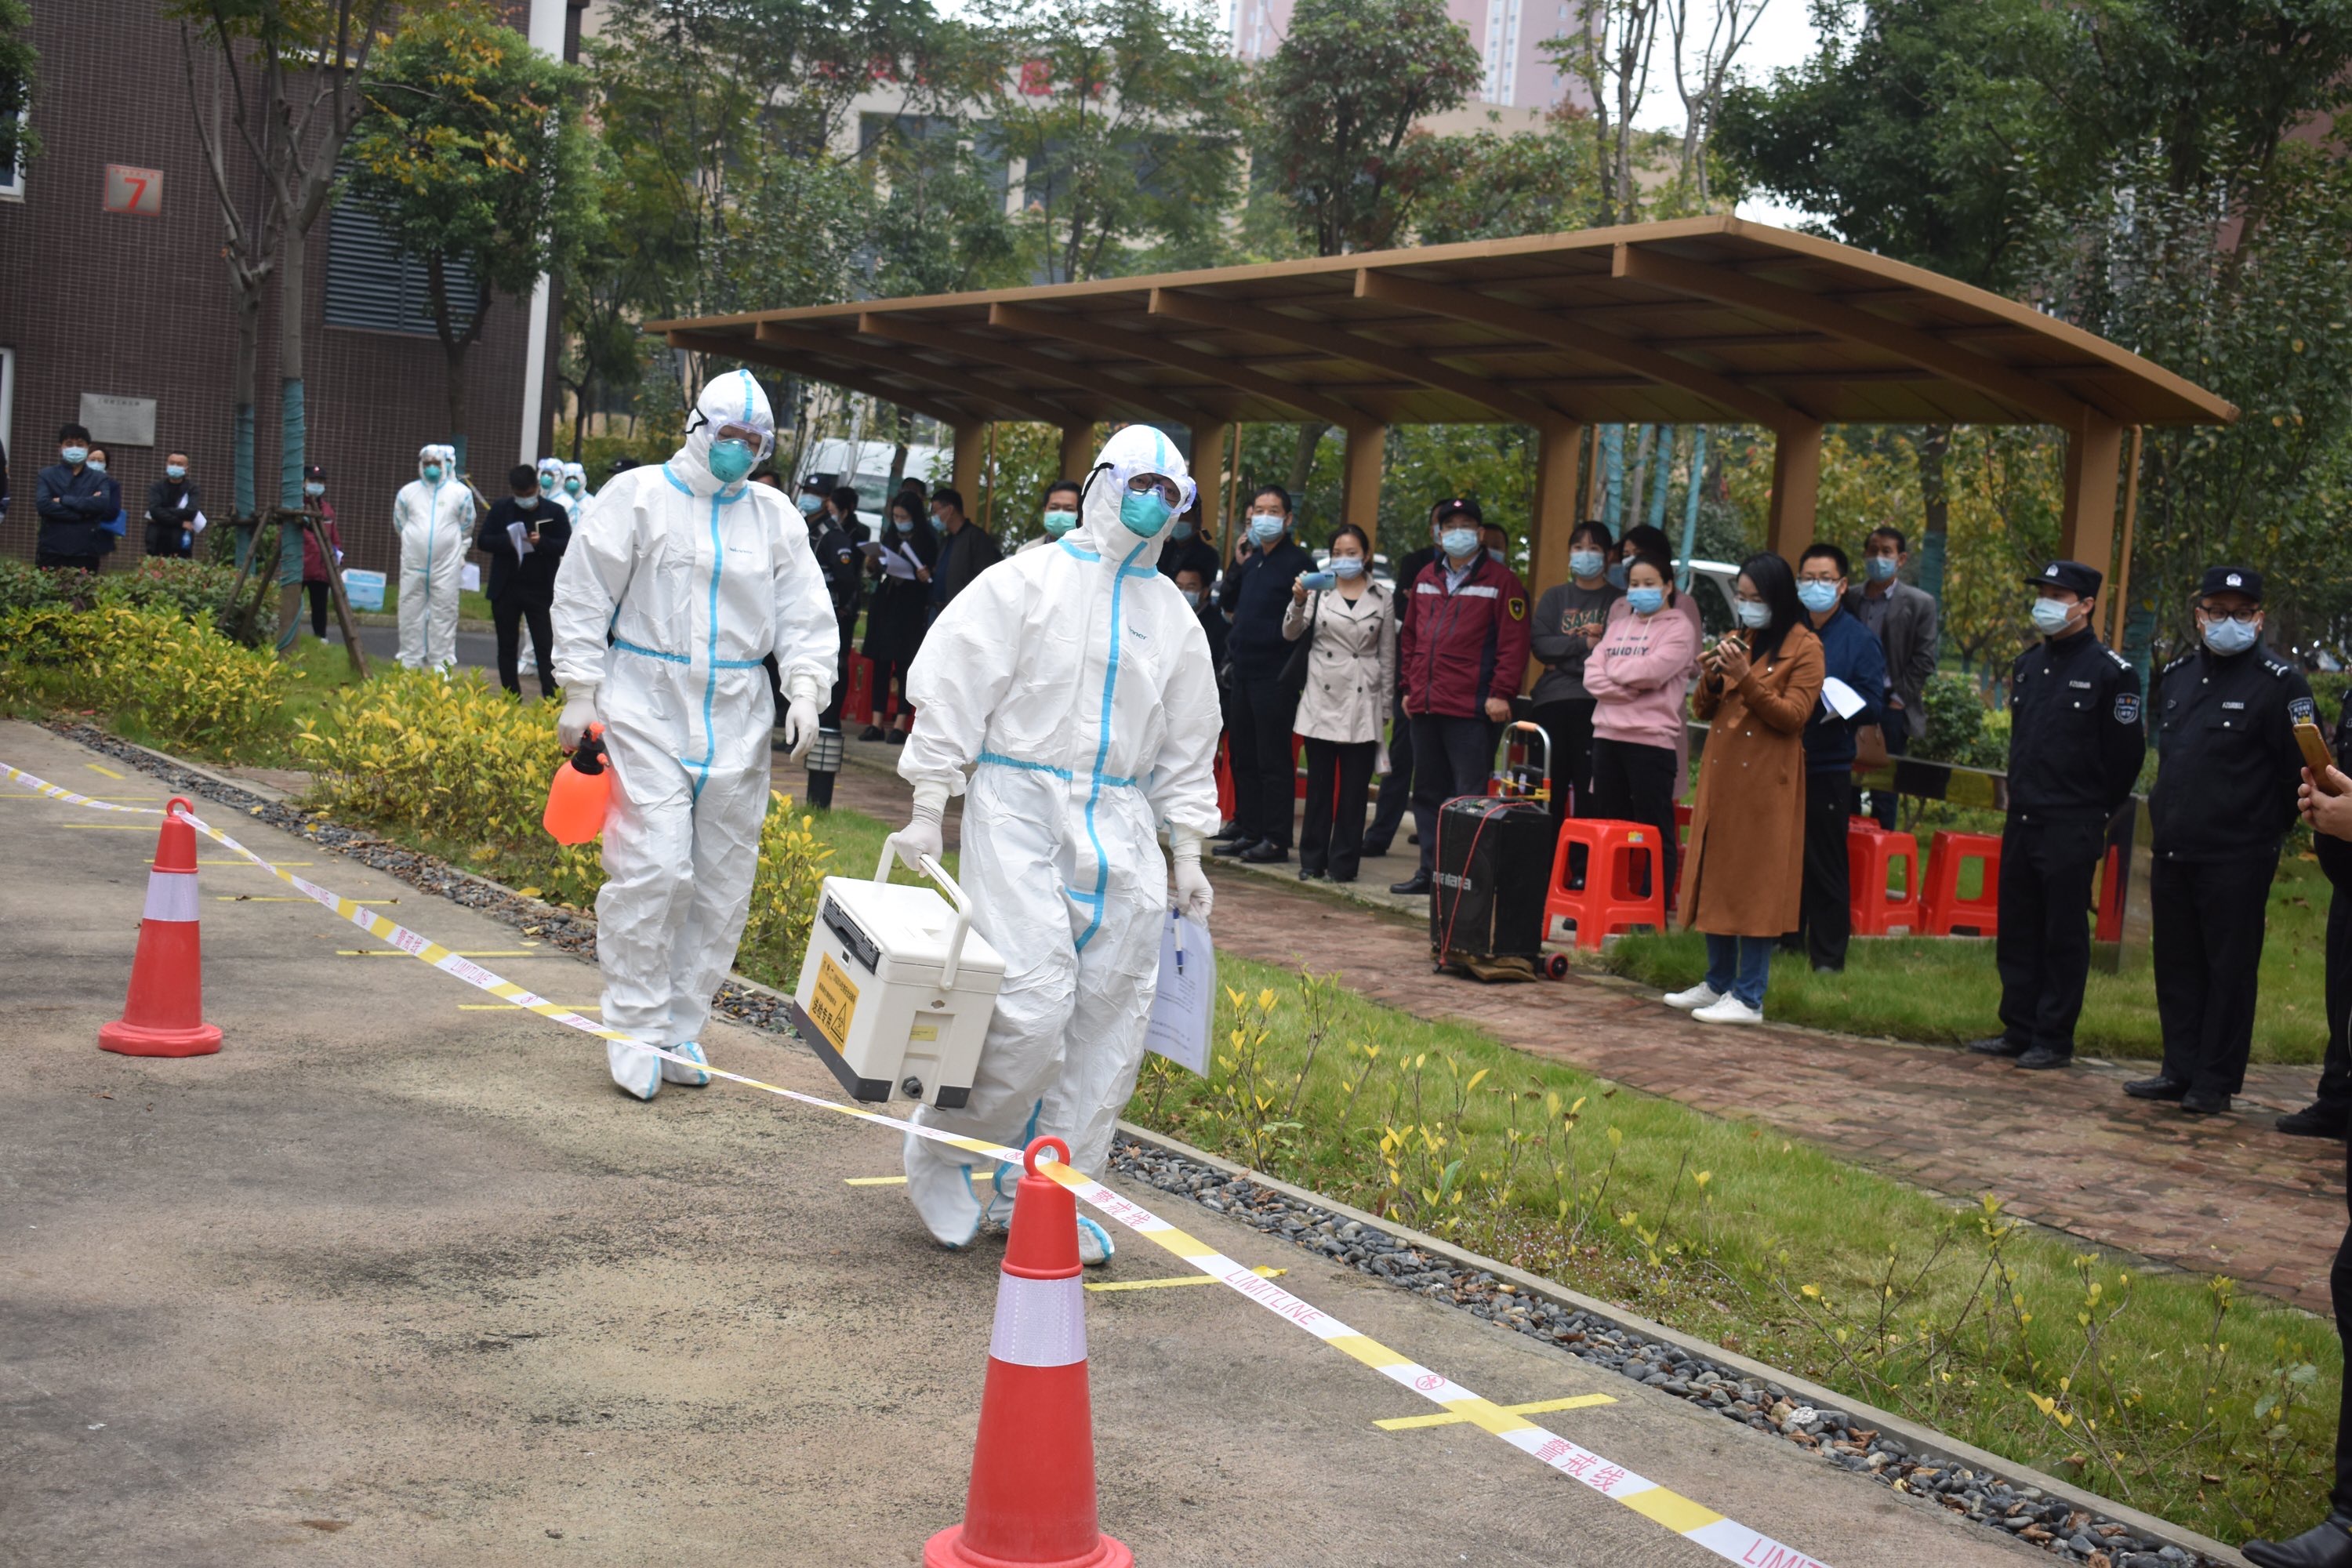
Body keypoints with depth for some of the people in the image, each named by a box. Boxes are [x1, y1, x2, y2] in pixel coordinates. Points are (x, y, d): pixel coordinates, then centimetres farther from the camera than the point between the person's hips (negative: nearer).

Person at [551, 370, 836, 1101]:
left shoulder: (774, 517, 10)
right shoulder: (638, 496, 0)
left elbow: (806, 615, 11)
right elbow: (582, 595, 1)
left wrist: (805, 689, -5)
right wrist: (580, 692, -4)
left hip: (737, 724, 4)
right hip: (648, 711, -4)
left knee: (723, 883, 6)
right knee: (653, 867, -14)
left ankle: (682, 1028, 18)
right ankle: (634, 1027, -2)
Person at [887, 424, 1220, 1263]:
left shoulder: (1173, 614, 16)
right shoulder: (1027, 581, 1)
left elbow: (1187, 745, 21)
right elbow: (953, 691, -2)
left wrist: (1187, 854, 15)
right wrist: (927, 810, -8)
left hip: (1120, 831, 6)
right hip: (1019, 808, -5)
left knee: (1110, 1019, 1)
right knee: (1033, 1004, -16)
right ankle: (944, 1151, 6)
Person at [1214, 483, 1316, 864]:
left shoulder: (1298, 561, -7)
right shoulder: (1252, 560, 15)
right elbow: (1228, 607, 23)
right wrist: (1237, 565, 8)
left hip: (1275, 675, -8)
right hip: (1244, 672, 8)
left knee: (1272, 759, -4)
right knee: (1242, 756, 12)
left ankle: (1276, 840, 0)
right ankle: (1248, 831, 20)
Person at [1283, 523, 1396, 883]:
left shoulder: (1383, 599, 6)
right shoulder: (1319, 591, 4)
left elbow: (1387, 657, 9)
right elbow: (1291, 633, -6)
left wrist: (1385, 705, 7)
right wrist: (1298, 602, -25)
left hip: (1362, 705, 0)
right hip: (1322, 701, 0)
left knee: (1354, 787, 1)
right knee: (1319, 784, 4)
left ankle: (1343, 862, 7)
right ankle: (1312, 859, 12)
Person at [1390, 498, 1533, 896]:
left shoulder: (1501, 581, -3)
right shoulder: (1426, 578, 15)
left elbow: (1513, 643, -8)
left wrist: (1501, 694, -13)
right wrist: (1410, 686, 16)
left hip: (1471, 710, -7)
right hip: (1424, 706, 7)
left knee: (1469, 796, -6)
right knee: (1427, 792, 12)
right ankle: (1430, 870, 20)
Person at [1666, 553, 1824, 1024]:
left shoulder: (1804, 648, -4)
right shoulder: (1737, 639, 15)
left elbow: (1793, 716, -11)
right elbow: (1704, 712, 16)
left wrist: (1746, 679, -20)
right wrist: (1711, 680, -5)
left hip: (1766, 782, -6)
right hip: (1720, 774, 7)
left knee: (1756, 884, -5)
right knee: (1715, 878, 9)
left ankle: (1749, 998, -2)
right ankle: (1718, 983, 20)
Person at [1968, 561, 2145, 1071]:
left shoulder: (2111, 672, -9)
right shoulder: (2027, 665, 13)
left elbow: (2126, 755, -6)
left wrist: (2094, 810, 0)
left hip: (2073, 827, -7)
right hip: (2021, 820, 7)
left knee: (2063, 934, 0)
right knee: (2016, 929, 10)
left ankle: (2054, 1039, 6)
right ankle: (2018, 1029, 19)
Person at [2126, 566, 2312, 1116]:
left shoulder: (2280, 683, -7)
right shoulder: (2175, 676, 13)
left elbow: (2304, 768, -8)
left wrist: (2270, 825, -1)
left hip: (2237, 858, -7)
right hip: (2173, 852, 7)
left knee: (2229, 971, 0)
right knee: (2175, 964, 12)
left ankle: (2216, 1083, 6)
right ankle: (2180, 1071, 21)